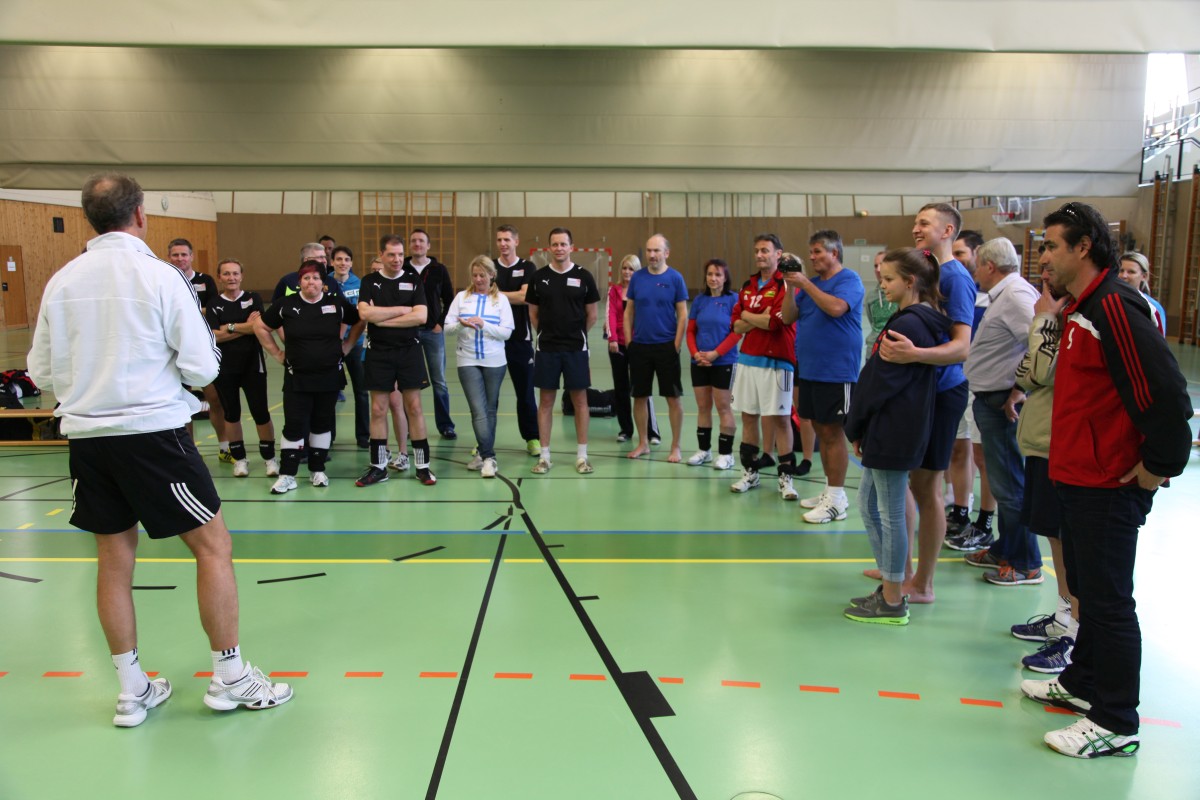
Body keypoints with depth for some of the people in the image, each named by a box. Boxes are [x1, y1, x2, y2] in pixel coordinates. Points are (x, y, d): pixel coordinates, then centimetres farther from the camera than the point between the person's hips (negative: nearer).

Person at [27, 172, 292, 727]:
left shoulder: (60, 282, 3)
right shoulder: (161, 277, -10)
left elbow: (42, 372, 10)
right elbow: (201, 369, -10)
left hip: (86, 437, 6)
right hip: (152, 432, -5)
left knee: (114, 560, 13)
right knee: (214, 546, 6)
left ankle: (132, 691, 23)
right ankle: (229, 678, 13)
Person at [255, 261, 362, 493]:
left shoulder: (337, 303, -1)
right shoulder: (286, 305, -3)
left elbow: (359, 323, 13)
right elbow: (260, 327, 7)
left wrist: (346, 346, 7)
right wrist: (277, 353, 4)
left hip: (330, 376, 1)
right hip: (297, 378, -1)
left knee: (323, 423, 10)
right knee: (294, 426, -2)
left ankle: (317, 470, 23)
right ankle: (287, 475, 6)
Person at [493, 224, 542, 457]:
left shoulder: (527, 267, 2)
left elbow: (525, 296, -12)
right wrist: (514, 296, -9)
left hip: (520, 337, -1)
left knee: (525, 391, 6)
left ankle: (532, 438, 17)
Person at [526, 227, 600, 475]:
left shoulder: (583, 276, -1)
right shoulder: (539, 277, 2)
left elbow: (592, 316, 6)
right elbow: (533, 314, 10)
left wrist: (576, 334, 9)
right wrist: (548, 333, 7)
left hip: (576, 348, -1)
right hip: (546, 348, 1)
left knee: (580, 400, 4)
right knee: (546, 401, 5)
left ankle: (582, 455, 13)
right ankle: (544, 456, 13)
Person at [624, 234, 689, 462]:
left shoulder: (675, 278, -4)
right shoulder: (637, 277, 3)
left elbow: (683, 315, -3)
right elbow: (628, 311, 8)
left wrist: (676, 345, -8)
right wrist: (629, 341, 2)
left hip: (666, 346, -3)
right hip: (639, 347, 3)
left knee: (673, 398, 2)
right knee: (640, 397, 9)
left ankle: (675, 447, 12)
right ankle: (643, 443, 24)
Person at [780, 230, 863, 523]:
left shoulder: (849, 279, -7)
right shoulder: (811, 282, 14)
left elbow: (836, 307, -26)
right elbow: (788, 316, 8)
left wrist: (804, 283, -20)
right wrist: (791, 286, -5)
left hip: (835, 371, -8)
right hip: (809, 368, 8)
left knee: (832, 432, -4)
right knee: (821, 430, 13)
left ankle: (836, 501, 3)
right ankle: (830, 491, 23)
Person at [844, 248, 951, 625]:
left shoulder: (908, 324, -17)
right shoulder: (919, 320, 14)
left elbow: (881, 383, -17)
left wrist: (856, 426, -5)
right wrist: (861, 426, 11)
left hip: (892, 433, -10)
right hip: (887, 431, 10)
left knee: (890, 515, 0)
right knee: (868, 505, 17)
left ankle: (892, 603, 11)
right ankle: (890, 587, 27)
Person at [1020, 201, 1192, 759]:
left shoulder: (1114, 305, -20)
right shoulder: (1081, 307, 11)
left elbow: (1167, 393, -24)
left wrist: (1159, 465, -16)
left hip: (1109, 486, -10)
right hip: (1079, 477, 10)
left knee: (1109, 600, 1)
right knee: (1087, 588, 21)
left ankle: (1115, 724, 14)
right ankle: (1081, 683, 37)